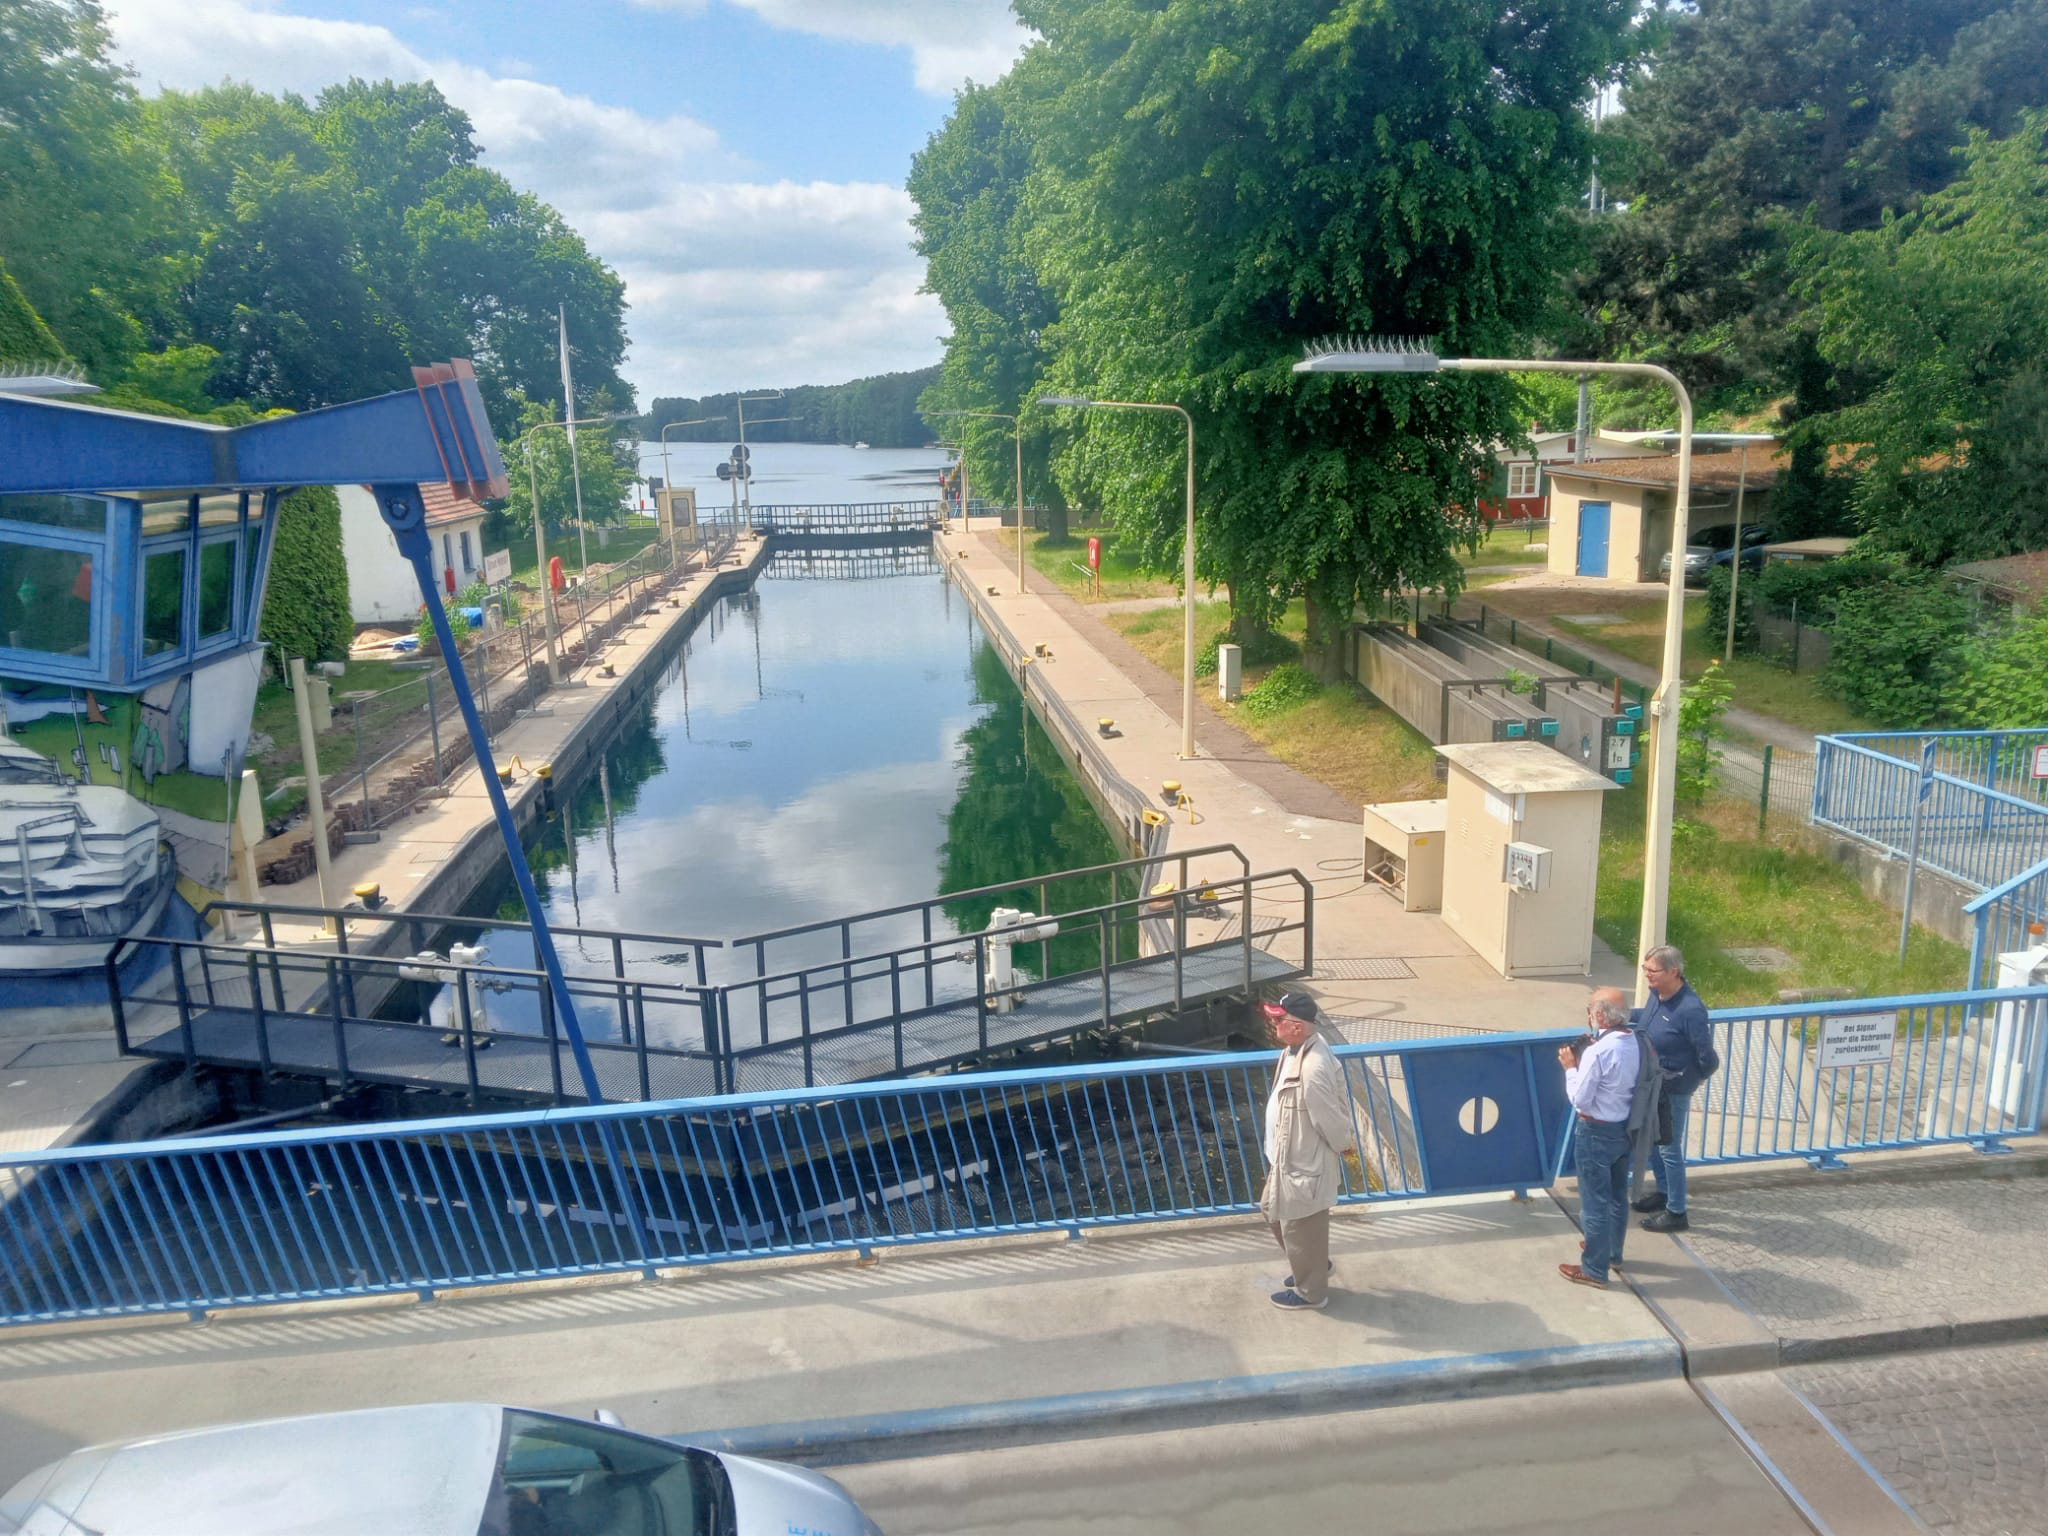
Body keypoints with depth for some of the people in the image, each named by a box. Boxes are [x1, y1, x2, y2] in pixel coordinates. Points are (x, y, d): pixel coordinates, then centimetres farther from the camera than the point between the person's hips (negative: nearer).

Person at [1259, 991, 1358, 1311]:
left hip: (1305, 1164, -10)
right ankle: (1313, 1266, 47)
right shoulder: (1296, 1049, -3)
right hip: (1286, 1157, 10)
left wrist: (1346, 1144, -6)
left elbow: (1332, 1121, -25)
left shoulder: (1312, 1070, -35)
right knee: (1273, 1210, 26)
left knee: (1300, 1229, 11)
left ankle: (1310, 1292, 34)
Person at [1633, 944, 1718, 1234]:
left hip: (1673, 1089, -8)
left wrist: (1697, 1078, -3)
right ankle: (1663, 1191, 44)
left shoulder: (1690, 1009, -30)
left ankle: (1676, 1212, 23)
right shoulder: (1658, 993, -7)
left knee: (1669, 1148, 6)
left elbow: (1707, 1056, -20)